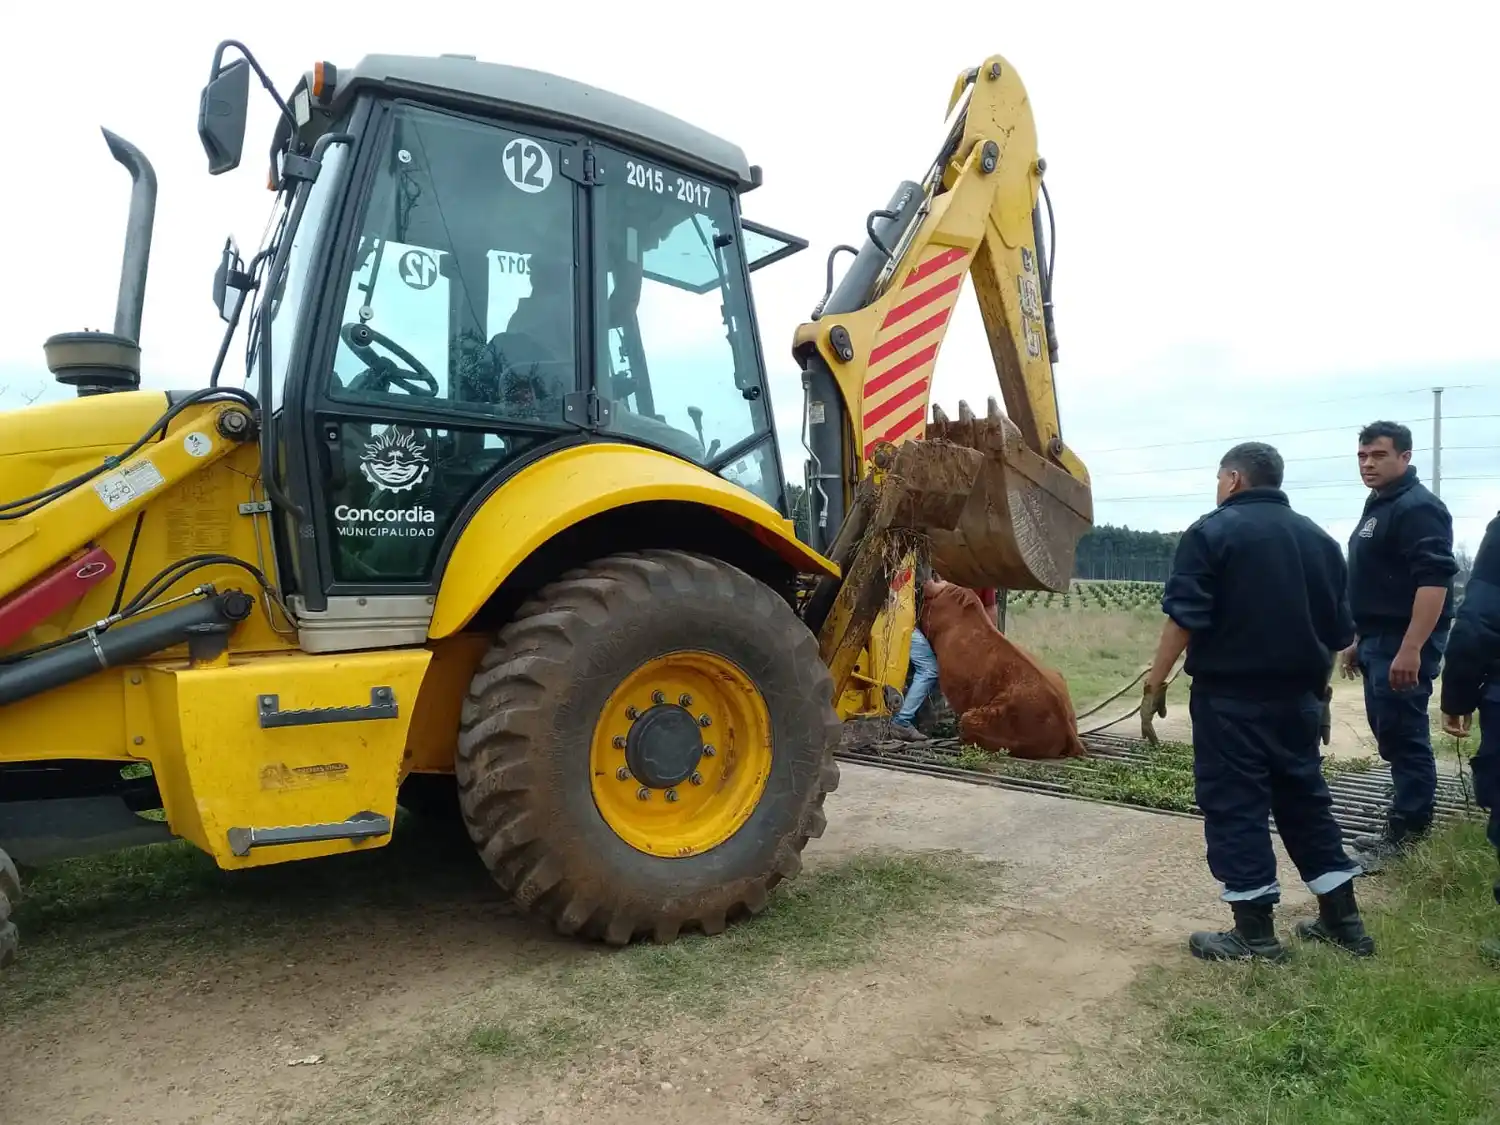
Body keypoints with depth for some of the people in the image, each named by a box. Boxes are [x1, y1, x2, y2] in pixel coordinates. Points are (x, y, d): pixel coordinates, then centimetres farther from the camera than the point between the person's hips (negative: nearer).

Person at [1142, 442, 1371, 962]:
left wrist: (1155, 684, -11)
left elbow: (1185, 618, -16)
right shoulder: (1318, 538, 12)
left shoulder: (1212, 531, -9)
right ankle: (1343, 920, 25)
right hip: (1297, 697, 7)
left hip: (1231, 695, -7)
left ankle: (1256, 934, 6)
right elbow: (1339, 629, 16)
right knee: (1306, 801, 18)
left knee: (1235, 807, 1)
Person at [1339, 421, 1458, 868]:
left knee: (1404, 736, -5)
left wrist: (1411, 649, -28)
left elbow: (1434, 580, -23)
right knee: (1390, 733, 14)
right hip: (1379, 641, 10)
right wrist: (1359, 639, 23)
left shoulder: (1418, 507, -14)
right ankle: (1406, 823, 24)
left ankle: (1406, 832, 3)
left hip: (1403, 644, -10)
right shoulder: (1378, 507, 17)